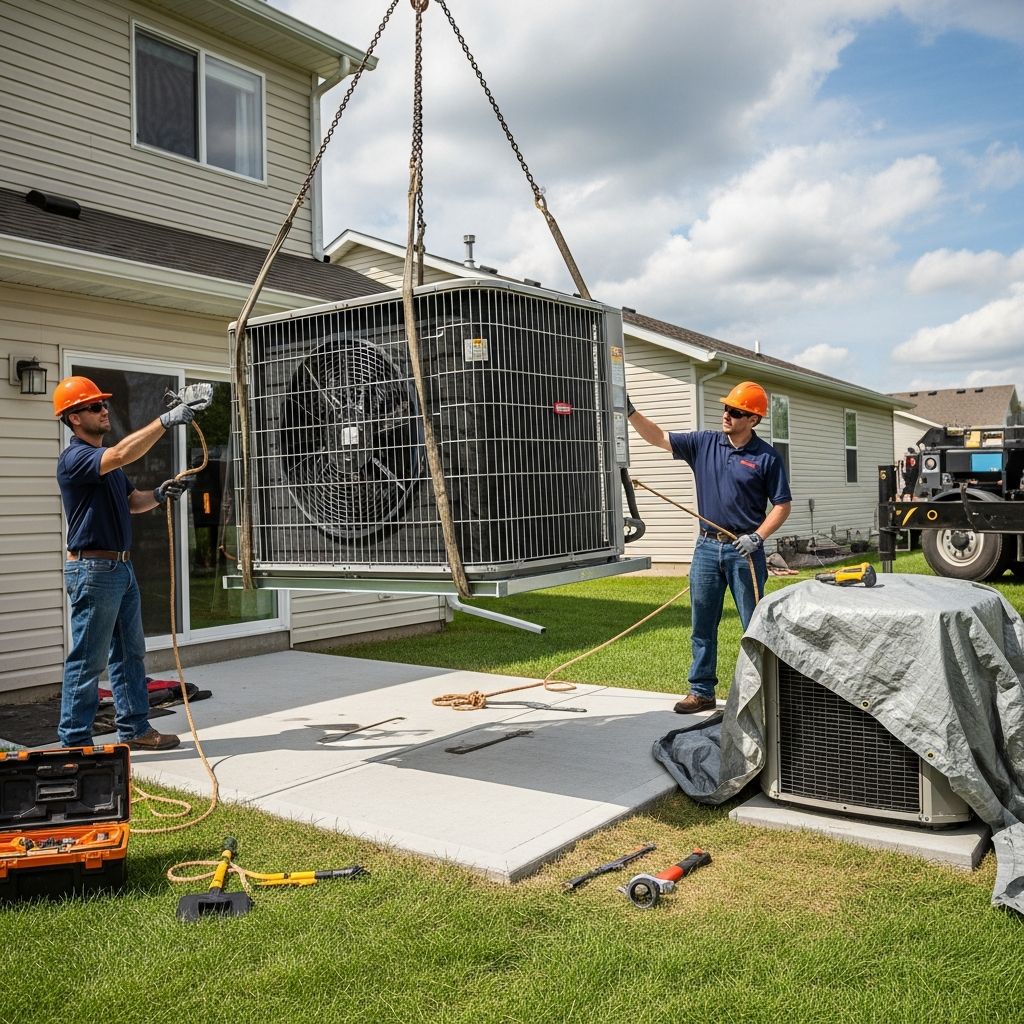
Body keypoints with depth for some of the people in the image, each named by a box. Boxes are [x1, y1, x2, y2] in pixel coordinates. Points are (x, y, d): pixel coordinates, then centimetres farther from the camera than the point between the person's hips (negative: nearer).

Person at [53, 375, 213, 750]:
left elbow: (131, 502, 20)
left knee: (130, 653, 13)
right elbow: (122, 454, -32)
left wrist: (159, 494, 0)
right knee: (88, 660, -3)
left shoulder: (106, 461, 17)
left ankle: (135, 728, 23)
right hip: (93, 569, -10)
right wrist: (166, 420, -33)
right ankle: (75, 742, 6)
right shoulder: (74, 458, -14)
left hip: (121, 567, 10)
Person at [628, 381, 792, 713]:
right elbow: (658, 437, 4)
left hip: (744, 550, -4)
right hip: (707, 547, 4)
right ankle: (702, 691, 19)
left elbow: (782, 505, -2)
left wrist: (758, 537, -14)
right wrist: (630, 412, -7)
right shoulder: (704, 443, 6)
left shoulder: (767, 458, -4)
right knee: (702, 625, 9)